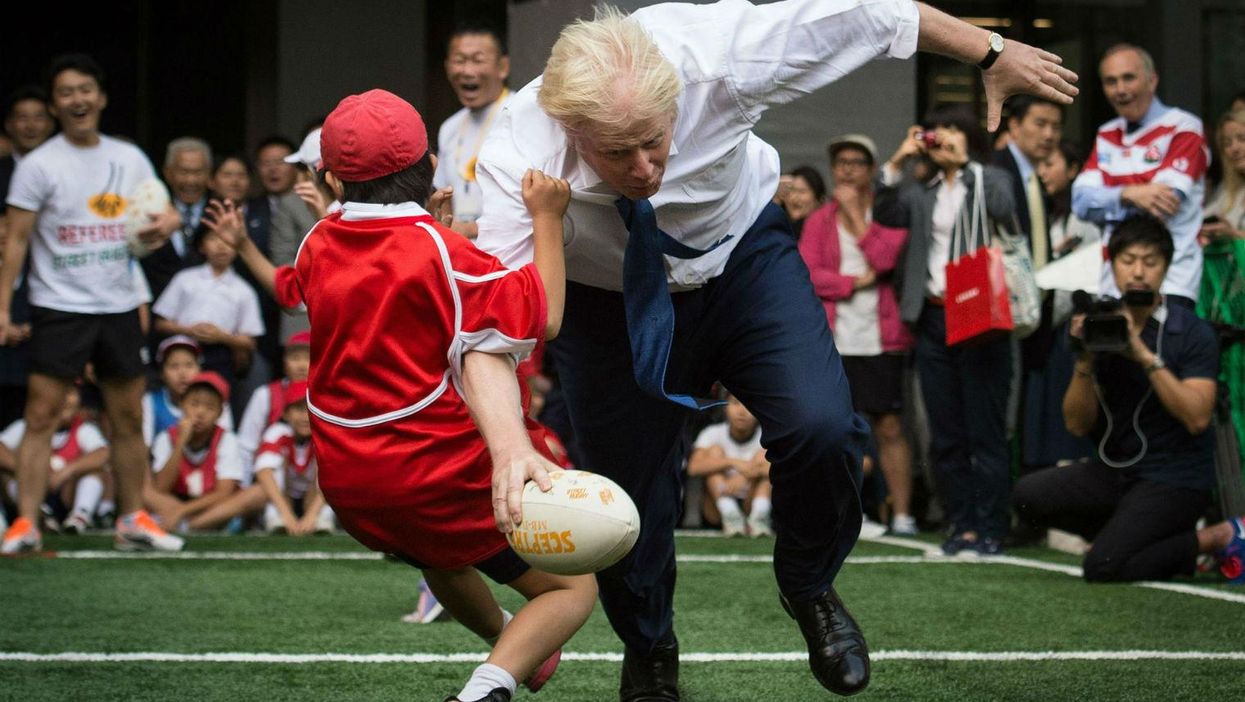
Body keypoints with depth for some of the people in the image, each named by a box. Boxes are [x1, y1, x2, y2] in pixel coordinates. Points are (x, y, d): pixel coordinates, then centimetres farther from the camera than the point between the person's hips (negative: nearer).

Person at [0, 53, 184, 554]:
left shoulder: (130, 159, 8)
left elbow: (164, 213, 17)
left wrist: (165, 224, -8)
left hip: (119, 306, 4)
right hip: (60, 307, -4)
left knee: (128, 418, 9)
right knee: (41, 415, -9)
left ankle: (133, 519, 19)